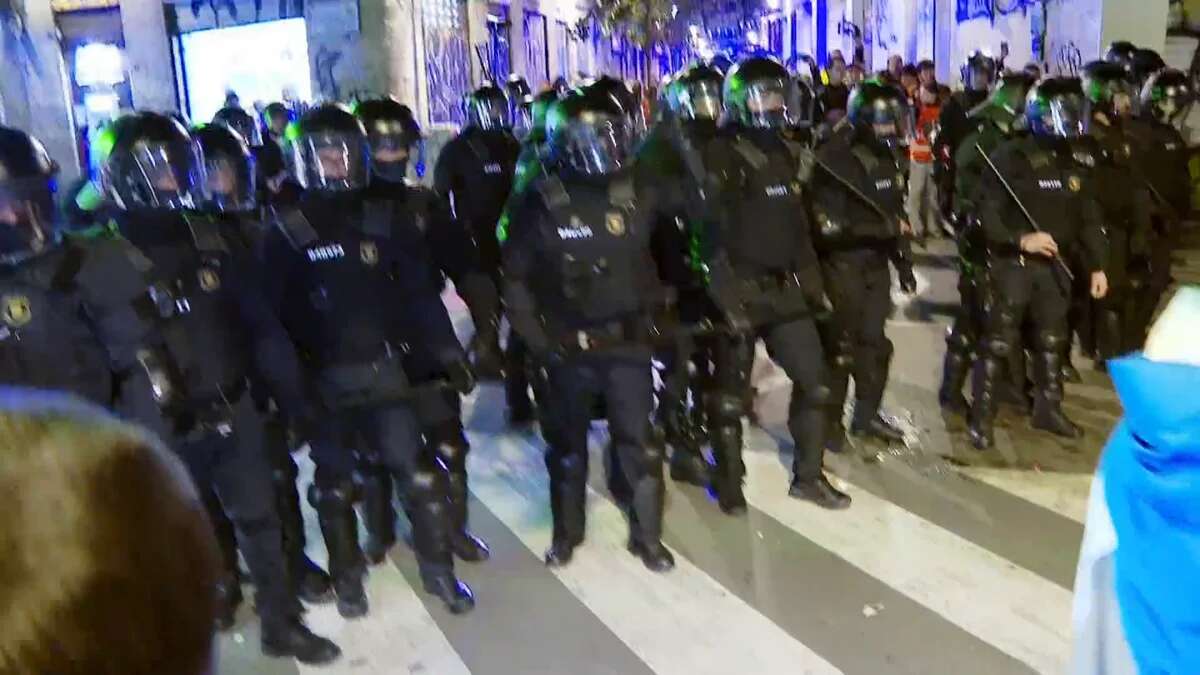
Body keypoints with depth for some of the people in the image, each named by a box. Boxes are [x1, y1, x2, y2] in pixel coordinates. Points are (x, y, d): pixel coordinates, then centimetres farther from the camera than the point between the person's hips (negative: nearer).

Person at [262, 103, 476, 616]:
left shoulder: (380, 225, 5)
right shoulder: (287, 235, -2)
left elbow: (419, 295, 6)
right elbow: (274, 315, -5)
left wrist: (448, 353, 2)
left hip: (383, 371, 2)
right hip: (323, 381, -1)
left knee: (420, 474, 0)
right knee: (335, 487, 11)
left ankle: (439, 570, 17)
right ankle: (347, 578, 30)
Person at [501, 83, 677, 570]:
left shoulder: (635, 196, -3)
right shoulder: (543, 202, -10)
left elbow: (652, 263, 9)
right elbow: (515, 277, -6)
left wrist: (650, 317, 7)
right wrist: (537, 339, -8)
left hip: (627, 342, 2)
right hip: (567, 347, -1)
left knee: (638, 444, 6)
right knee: (567, 445, 15)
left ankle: (647, 535, 24)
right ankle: (566, 533, 34)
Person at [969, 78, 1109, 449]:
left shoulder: (1076, 162, 6)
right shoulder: (1010, 157, -12)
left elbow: (1089, 218, 12)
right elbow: (987, 212, -15)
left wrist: (1096, 265, 9)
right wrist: (1021, 239, -26)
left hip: (1054, 264, 6)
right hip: (1013, 262, -6)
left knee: (1052, 340, 16)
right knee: (1000, 341, -4)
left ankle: (1048, 409, 31)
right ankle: (982, 416, 5)